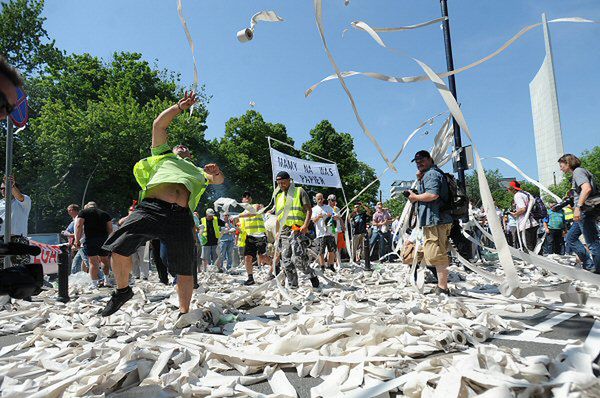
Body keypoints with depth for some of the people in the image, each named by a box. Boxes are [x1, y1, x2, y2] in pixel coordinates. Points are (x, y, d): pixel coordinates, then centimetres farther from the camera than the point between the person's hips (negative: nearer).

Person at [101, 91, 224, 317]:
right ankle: (123, 290, 13)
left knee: (185, 271, -1)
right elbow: (159, 124, 26)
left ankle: (184, 312, 14)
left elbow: (219, 180, 27)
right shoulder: (164, 155, 30)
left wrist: (215, 173, 7)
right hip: (152, 207, -1)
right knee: (120, 248, -13)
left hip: (181, 217, 2)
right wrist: (180, 107, 28)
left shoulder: (197, 171, 37)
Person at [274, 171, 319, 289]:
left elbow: (309, 210, 0)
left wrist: (305, 225, -15)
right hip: (284, 232, 6)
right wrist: (277, 234, 15)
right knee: (286, 262, 2)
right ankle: (293, 286, 11)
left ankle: (312, 275, 8)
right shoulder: (278, 197, 22)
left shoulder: (299, 191, 7)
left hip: (298, 231, -6)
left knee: (297, 259, -16)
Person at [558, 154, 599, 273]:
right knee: (570, 237, 15)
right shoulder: (580, 172, 20)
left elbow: (587, 188, -26)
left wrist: (578, 207, -31)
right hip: (584, 213, 11)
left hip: (585, 211, -11)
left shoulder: (578, 171, -10)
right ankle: (589, 265, 16)